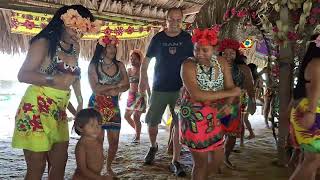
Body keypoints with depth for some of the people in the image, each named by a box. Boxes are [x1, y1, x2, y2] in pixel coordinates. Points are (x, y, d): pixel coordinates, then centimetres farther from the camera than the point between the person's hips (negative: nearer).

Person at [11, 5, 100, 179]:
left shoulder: (75, 48, 11)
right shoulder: (44, 43, -9)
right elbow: (23, 75, -14)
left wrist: (80, 101, 20)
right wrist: (52, 80, -26)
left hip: (59, 111, 7)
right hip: (36, 109, -7)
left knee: (60, 163, 10)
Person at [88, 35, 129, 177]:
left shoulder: (120, 65, 6)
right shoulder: (93, 66, -4)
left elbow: (127, 85, 2)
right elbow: (95, 88, -14)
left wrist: (116, 91, -18)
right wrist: (117, 85, -14)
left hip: (114, 106, 3)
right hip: (97, 106, -3)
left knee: (114, 140, 4)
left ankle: (109, 167, 26)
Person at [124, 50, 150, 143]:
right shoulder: (129, 70, 9)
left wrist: (150, 97, -10)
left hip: (140, 95, -6)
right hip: (131, 95, 6)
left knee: (136, 116, -11)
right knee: (127, 115, 9)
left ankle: (137, 137, 2)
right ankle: (137, 130, 30)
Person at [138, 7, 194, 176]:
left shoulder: (187, 39, 2)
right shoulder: (158, 38, 2)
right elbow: (146, 60, 7)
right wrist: (143, 78, -6)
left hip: (180, 89, 0)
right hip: (159, 88, 1)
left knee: (180, 125, -3)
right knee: (151, 122, 6)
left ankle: (175, 162, 9)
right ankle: (153, 146, 37)